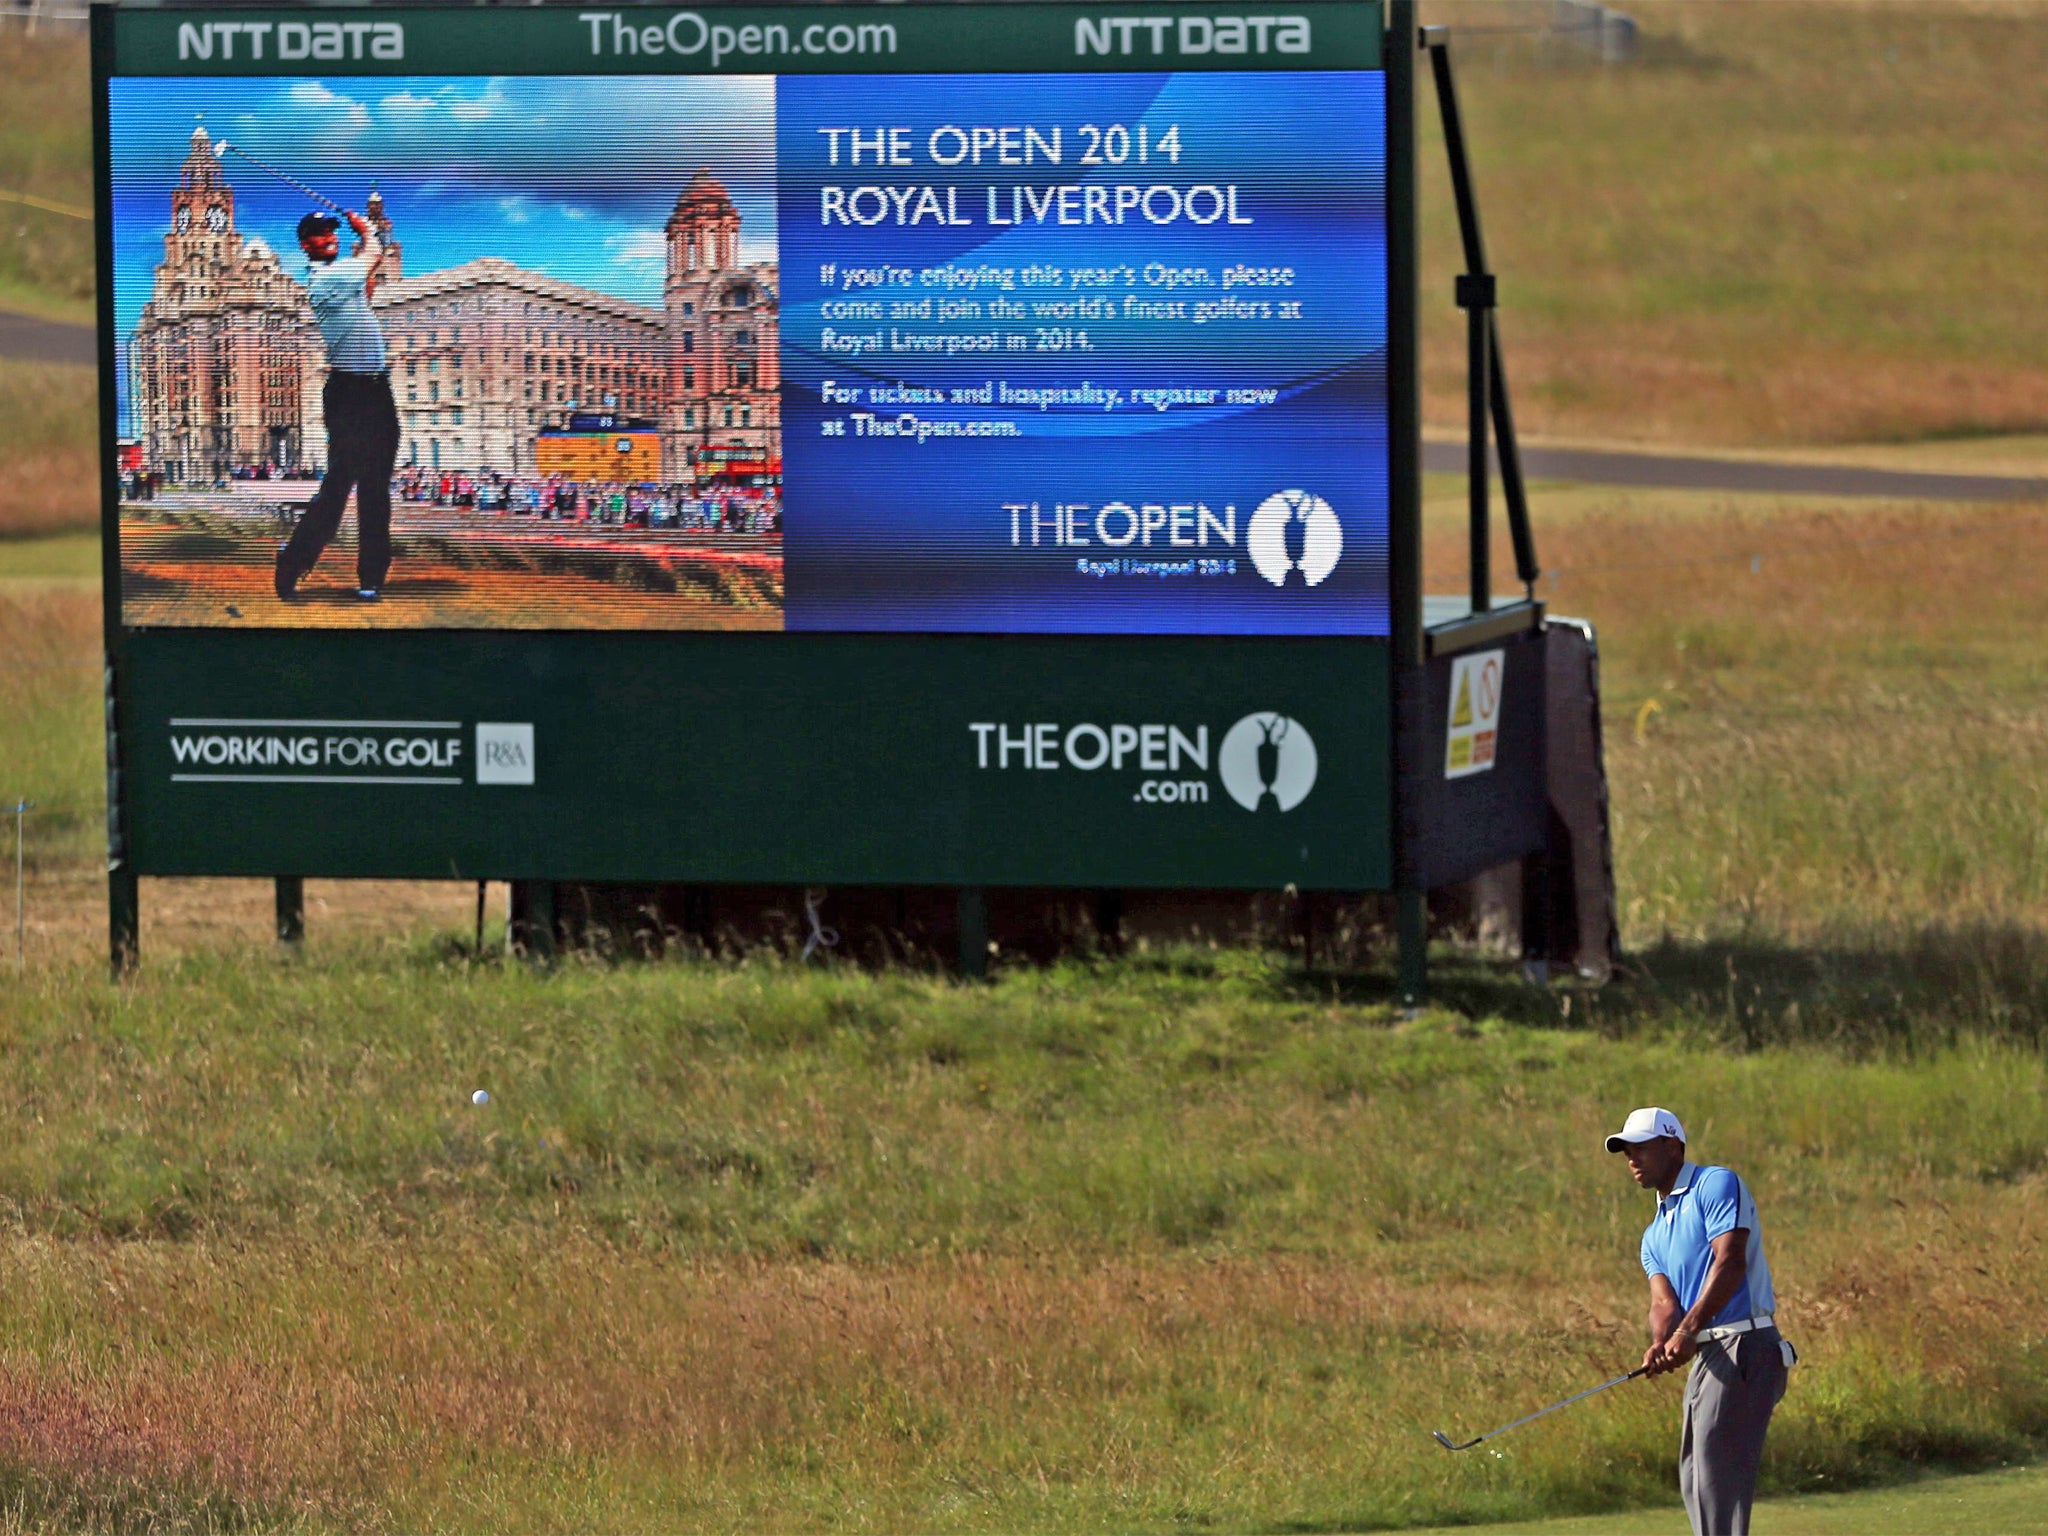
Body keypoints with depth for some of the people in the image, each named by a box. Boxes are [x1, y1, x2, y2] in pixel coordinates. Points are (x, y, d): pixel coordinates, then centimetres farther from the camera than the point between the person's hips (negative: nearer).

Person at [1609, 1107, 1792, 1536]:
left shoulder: (1717, 1184, -4)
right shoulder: (1655, 1234, 22)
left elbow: (1731, 1261, -17)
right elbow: (1664, 1300, 7)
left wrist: (1689, 1329, -27)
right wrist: (1662, 1343, -17)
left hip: (1743, 1349, -10)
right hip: (1706, 1356, 10)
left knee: (1718, 1474, -15)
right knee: (1694, 1480, 10)